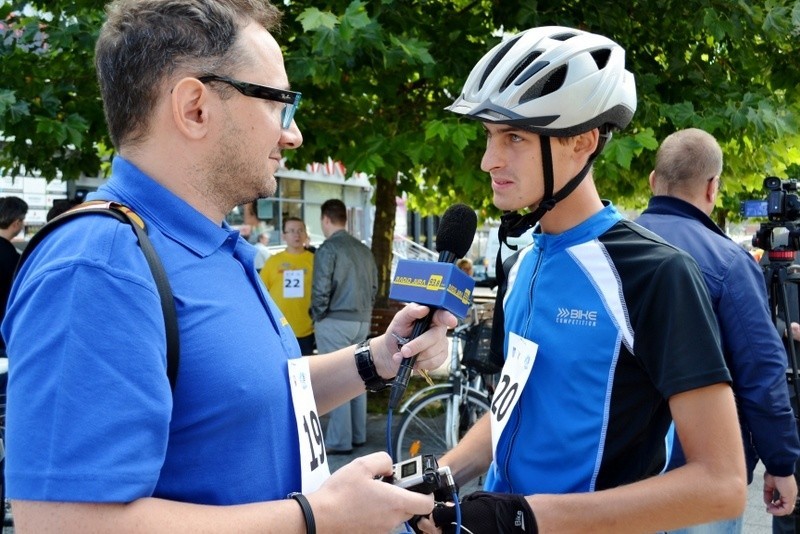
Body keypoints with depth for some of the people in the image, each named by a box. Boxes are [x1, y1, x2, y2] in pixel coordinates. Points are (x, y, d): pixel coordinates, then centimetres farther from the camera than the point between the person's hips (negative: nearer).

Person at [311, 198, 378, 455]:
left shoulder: (328, 249, -11)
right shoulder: (363, 249, 11)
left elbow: (321, 289, -16)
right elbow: (374, 287, 14)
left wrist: (318, 316, -2)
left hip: (335, 322, -7)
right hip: (362, 321, 7)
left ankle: (339, 441, -2)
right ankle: (358, 434, 19)